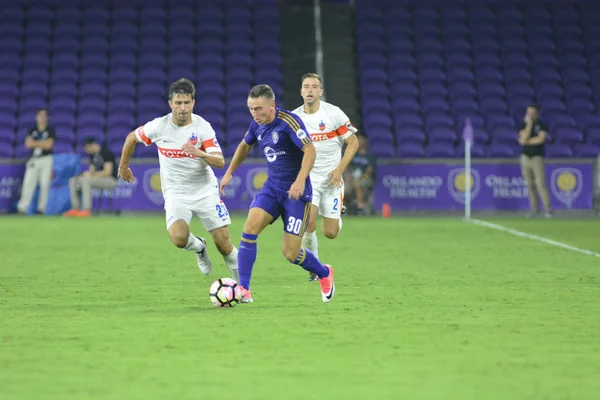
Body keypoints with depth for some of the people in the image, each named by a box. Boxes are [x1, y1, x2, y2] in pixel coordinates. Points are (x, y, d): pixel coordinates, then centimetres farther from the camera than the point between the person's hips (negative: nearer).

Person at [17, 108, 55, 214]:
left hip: (46, 159, -2)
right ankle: (22, 208, -11)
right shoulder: (32, 130, 12)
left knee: (45, 184, -6)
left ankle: (41, 208, -1)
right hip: (33, 160, 2)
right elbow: (28, 143, -2)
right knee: (28, 183, -7)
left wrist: (35, 143, -3)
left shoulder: (50, 130, 4)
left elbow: (49, 145, -8)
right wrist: (42, 143, -9)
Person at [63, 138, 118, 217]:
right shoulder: (93, 155, 13)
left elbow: (108, 171, -22)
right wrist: (87, 174, -6)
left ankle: (86, 210, -36)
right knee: (73, 181, 0)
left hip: (110, 179, -9)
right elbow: (92, 170, 18)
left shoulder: (106, 153, -14)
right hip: (99, 178, 9)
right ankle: (75, 209, -4)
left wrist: (91, 175, -18)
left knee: (85, 180, -33)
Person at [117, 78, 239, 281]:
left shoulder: (202, 127, -12)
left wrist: (199, 153, -37)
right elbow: (132, 137, 10)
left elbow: (220, 162, -18)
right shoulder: (158, 127, -9)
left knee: (223, 243, -4)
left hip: (205, 191, 0)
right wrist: (123, 165, 20)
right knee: (178, 238, -25)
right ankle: (198, 247, 12)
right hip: (175, 194, 0)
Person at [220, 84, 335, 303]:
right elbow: (244, 145, 24)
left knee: (291, 253, -5)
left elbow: (310, 150, -25)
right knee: (250, 227, -19)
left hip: (296, 192, -6)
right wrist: (229, 173, 25)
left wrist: (300, 181, -35)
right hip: (272, 188, 6)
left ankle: (325, 274, 27)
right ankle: (243, 291, -15)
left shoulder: (288, 121, -18)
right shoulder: (257, 124, 4)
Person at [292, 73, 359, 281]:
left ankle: (337, 216, 38)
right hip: (307, 178, 1)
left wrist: (340, 169, -13)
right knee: (308, 224, -20)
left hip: (331, 178, -1)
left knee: (330, 233, 0)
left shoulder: (334, 113, -9)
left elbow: (353, 142, -3)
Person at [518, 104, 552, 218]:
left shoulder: (542, 125, 0)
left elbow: (541, 139, -14)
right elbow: (524, 137, -8)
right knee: (530, 185, 4)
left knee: (540, 184, -12)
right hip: (525, 157, 4)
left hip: (537, 157, -4)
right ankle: (534, 209, 10)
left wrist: (526, 141, -8)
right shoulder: (523, 125, 8)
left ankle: (548, 210, -11)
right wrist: (529, 124, -11)